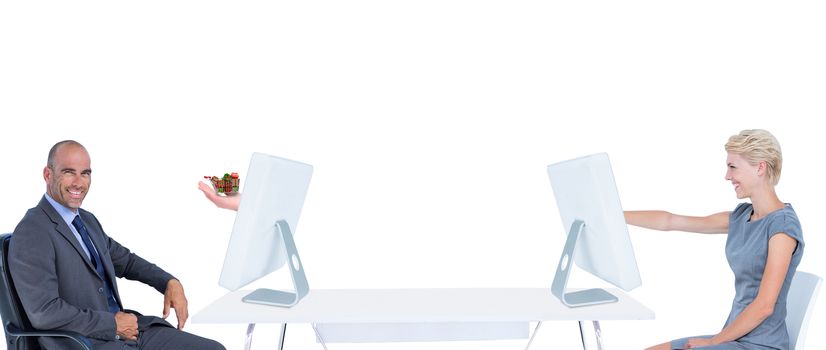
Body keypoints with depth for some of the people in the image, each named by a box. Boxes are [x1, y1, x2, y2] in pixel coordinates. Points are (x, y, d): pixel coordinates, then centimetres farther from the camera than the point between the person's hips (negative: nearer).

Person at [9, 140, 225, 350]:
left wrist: (171, 283, 9)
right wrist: (113, 323, -14)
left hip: (129, 329, 8)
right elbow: (44, 312, -20)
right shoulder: (31, 234, -12)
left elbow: (125, 260, 27)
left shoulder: (88, 220, 14)